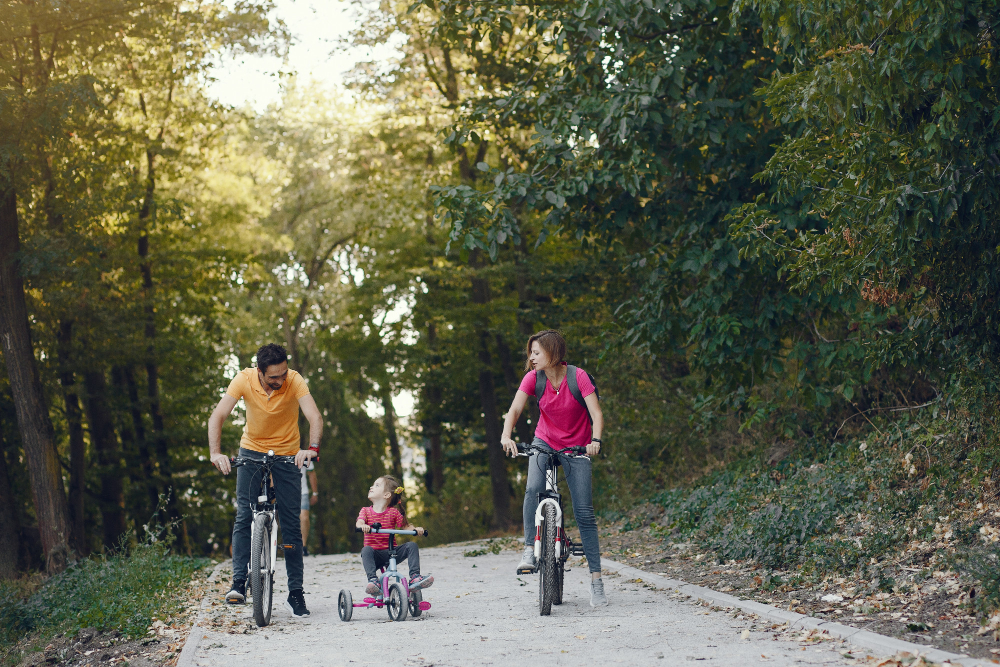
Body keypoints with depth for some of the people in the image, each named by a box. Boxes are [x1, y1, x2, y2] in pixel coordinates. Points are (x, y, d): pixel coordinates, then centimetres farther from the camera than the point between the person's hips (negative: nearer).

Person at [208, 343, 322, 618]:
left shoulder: (295, 381, -23)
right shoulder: (244, 380, -20)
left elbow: (315, 417, -34)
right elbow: (217, 417, -24)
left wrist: (312, 448, -53)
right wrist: (215, 453, -40)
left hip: (287, 454, -1)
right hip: (252, 449, 1)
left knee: (291, 523, -2)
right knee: (244, 515, -15)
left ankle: (295, 593, 4)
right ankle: (239, 583, -13)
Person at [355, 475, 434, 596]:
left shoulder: (394, 513, 8)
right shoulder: (366, 511, 7)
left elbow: (405, 527, 6)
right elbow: (359, 522, -12)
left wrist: (416, 529, -16)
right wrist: (363, 526, -37)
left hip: (391, 553, 1)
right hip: (375, 555, -1)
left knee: (412, 546, -18)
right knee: (366, 550, -34)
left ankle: (415, 578, -23)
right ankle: (373, 580, -42)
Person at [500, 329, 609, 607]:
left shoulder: (578, 376, -19)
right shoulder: (533, 378, -10)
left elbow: (596, 413, -24)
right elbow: (515, 409, -17)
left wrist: (595, 441, -42)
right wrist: (506, 436, -35)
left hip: (576, 448, -2)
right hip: (544, 442, 2)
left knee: (584, 512, -6)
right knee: (533, 489, -28)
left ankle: (596, 579, -1)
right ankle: (530, 550, -17)